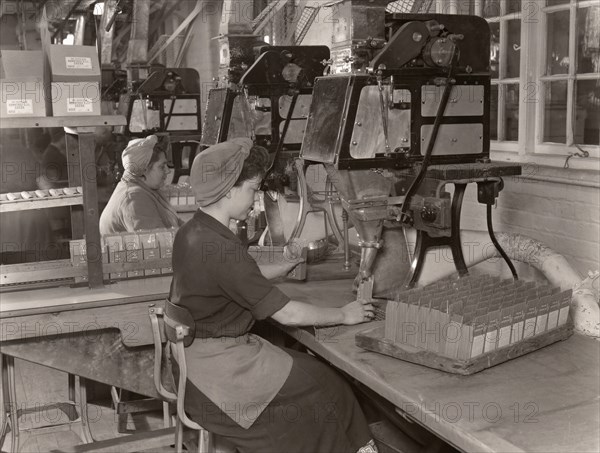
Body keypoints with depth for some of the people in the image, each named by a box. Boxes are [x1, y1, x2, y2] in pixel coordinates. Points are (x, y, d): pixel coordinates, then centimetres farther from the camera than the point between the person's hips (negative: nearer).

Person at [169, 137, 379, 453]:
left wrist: (276, 271, 19)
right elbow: (286, 314, -21)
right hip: (217, 368, -9)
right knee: (322, 389, 2)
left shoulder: (191, 232, 2)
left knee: (306, 369, 13)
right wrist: (344, 315, -8)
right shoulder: (221, 249, -27)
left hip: (196, 354, 9)